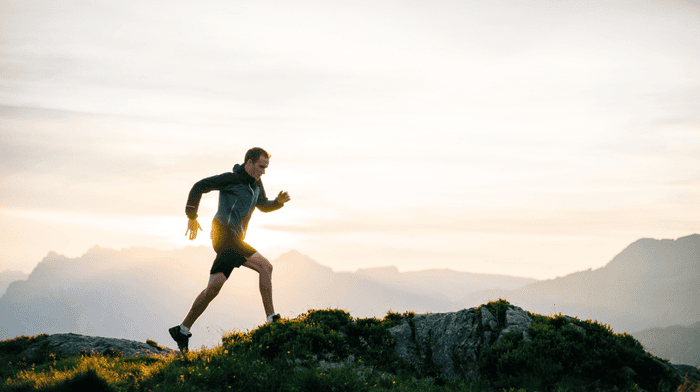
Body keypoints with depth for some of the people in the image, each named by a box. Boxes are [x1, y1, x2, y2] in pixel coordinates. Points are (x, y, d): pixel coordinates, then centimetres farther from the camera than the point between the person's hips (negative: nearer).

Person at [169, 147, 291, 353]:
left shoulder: (256, 183, 18)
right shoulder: (232, 179, -8)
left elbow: (264, 206, 33)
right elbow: (199, 186, -9)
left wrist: (279, 201, 11)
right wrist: (192, 217, -12)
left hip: (233, 241, 10)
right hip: (225, 236, -10)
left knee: (214, 288, 2)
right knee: (264, 266, -20)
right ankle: (272, 320, -19)